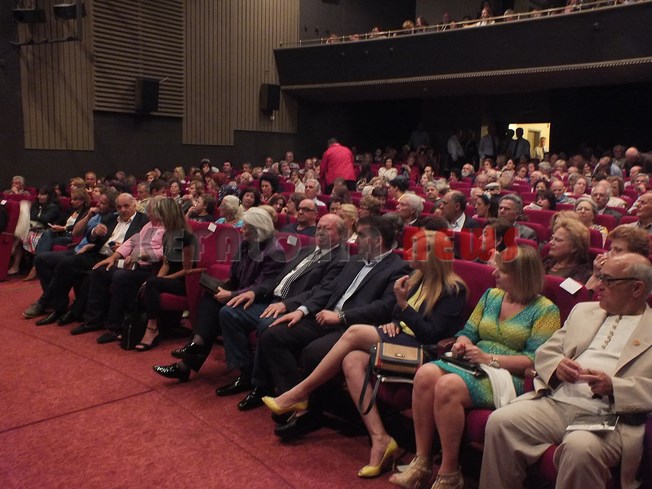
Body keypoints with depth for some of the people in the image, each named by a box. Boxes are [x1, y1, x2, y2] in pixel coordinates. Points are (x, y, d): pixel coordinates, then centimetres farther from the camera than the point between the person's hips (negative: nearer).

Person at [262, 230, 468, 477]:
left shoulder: (454, 290, -7)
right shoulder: (419, 279, 17)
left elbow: (432, 334, -14)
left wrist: (403, 303, -20)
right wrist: (393, 322, -3)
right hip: (399, 342, 8)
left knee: (355, 332, -24)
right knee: (352, 361, -24)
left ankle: (302, 391, -13)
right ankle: (379, 438, -26)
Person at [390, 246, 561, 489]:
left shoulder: (545, 310, -2)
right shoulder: (491, 296, 17)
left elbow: (536, 360, -11)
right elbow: (468, 332, 21)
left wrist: (489, 359, -16)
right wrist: (462, 343, -3)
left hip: (510, 377, -6)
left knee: (448, 386, -33)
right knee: (426, 373, -25)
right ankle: (421, 462, -18)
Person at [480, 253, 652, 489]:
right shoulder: (583, 311, 22)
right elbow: (544, 352, 21)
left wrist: (613, 387, -17)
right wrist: (557, 365, -2)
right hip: (554, 403, 5)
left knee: (580, 447, -36)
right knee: (500, 421, -21)